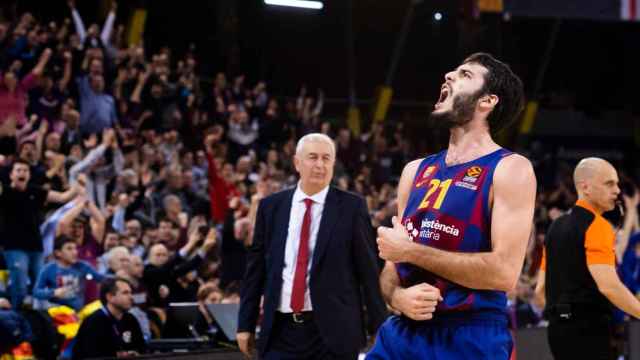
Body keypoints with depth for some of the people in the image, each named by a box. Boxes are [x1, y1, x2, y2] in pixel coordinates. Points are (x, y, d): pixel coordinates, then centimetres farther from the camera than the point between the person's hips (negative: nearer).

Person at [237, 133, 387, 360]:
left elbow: (368, 269, -1)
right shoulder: (271, 206, 8)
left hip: (333, 330, -2)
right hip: (281, 330, 2)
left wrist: (378, 327, -3)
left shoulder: (351, 207, -1)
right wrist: (246, 324, 9)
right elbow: (256, 267, 11)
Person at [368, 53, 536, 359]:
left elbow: (504, 272, -17)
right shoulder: (415, 171, 13)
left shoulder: (509, 170, -6)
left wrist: (411, 250, -11)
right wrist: (398, 297, -8)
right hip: (402, 334, 5)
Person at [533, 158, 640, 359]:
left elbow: (540, 290, 17)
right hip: (588, 330, -9)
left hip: (558, 327, 9)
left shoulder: (557, 226, 16)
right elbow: (608, 286, -22)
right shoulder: (597, 227, -11)